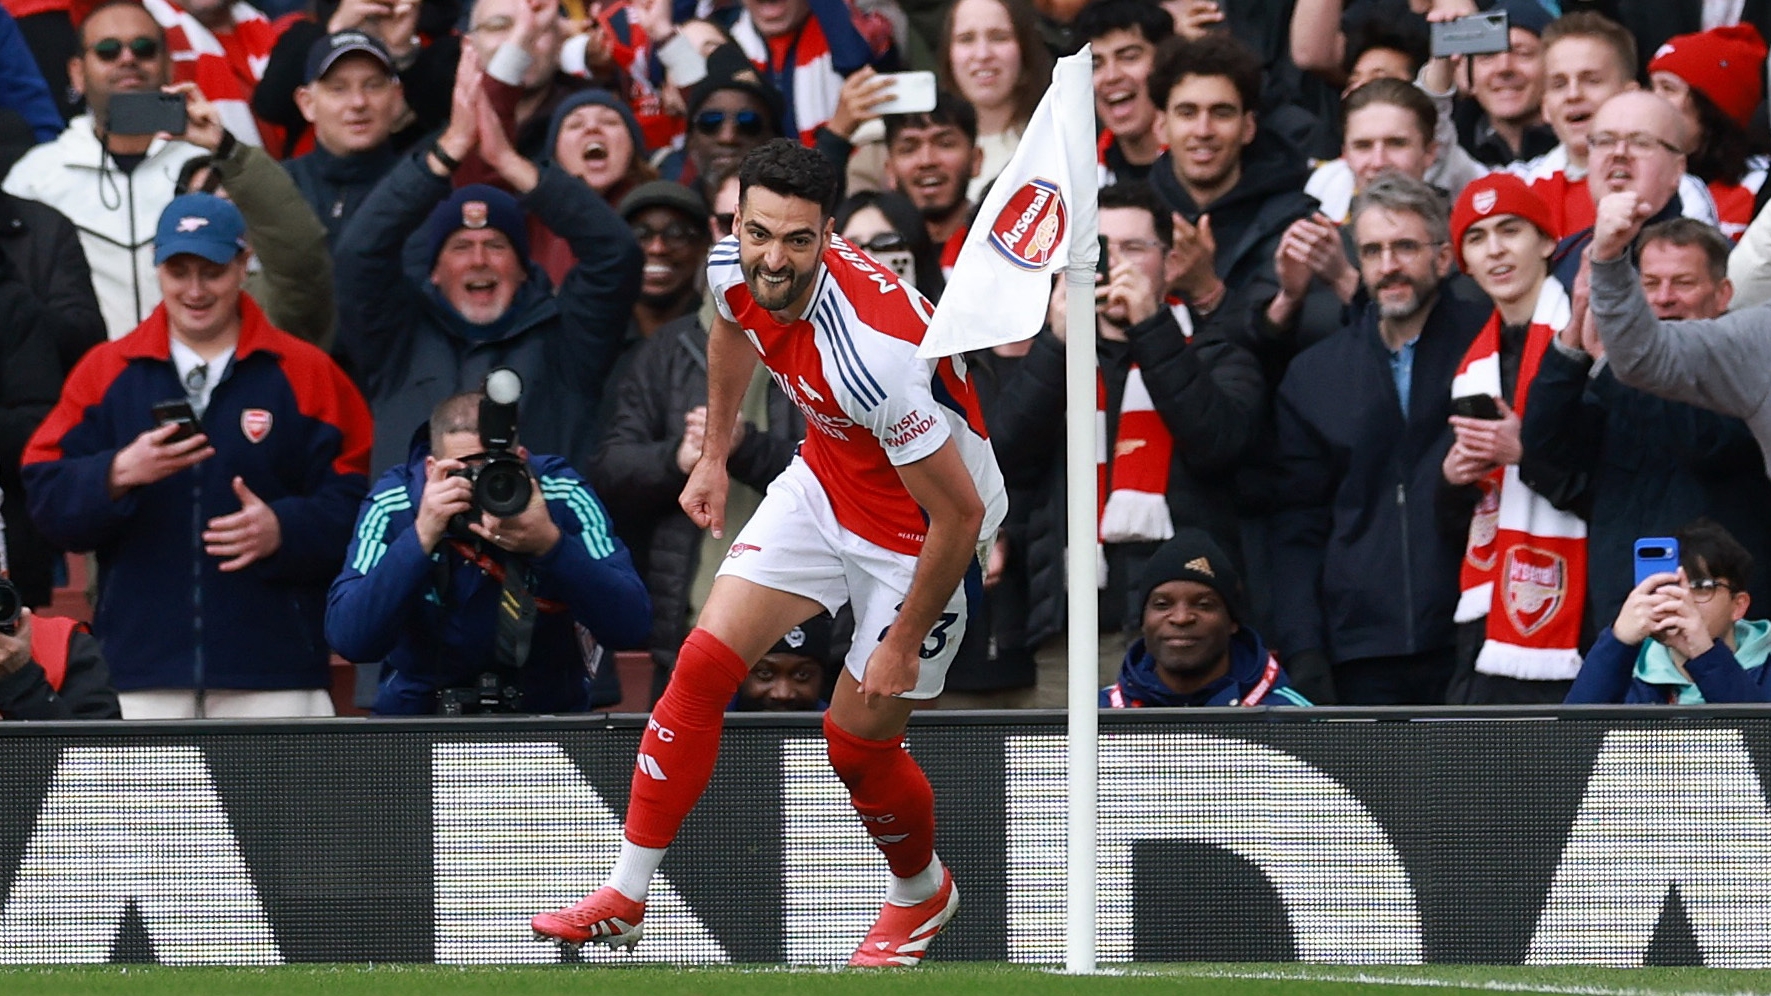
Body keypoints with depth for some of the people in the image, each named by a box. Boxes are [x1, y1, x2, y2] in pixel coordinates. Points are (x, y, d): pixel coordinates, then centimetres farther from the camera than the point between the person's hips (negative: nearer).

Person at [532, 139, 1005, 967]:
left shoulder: (871, 354, -40)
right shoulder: (735, 271, -18)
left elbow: (960, 512, -31)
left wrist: (904, 643, -20)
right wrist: (713, 454, 17)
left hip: (922, 528, -7)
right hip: (825, 481, 7)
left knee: (857, 743, 2)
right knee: (704, 665, -4)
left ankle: (922, 892, 35)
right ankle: (624, 898, 5)